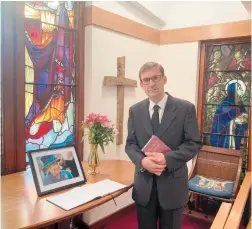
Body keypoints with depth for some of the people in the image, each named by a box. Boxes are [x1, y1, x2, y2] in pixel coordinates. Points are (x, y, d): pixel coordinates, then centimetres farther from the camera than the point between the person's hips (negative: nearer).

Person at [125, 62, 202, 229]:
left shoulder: (186, 108, -6)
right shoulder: (135, 110, 4)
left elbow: (194, 143, -8)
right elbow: (130, 143, 4)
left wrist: (167, 159, -22)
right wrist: (142, 160, -17)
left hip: (173, 184, -2)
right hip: (144, 185, 3)